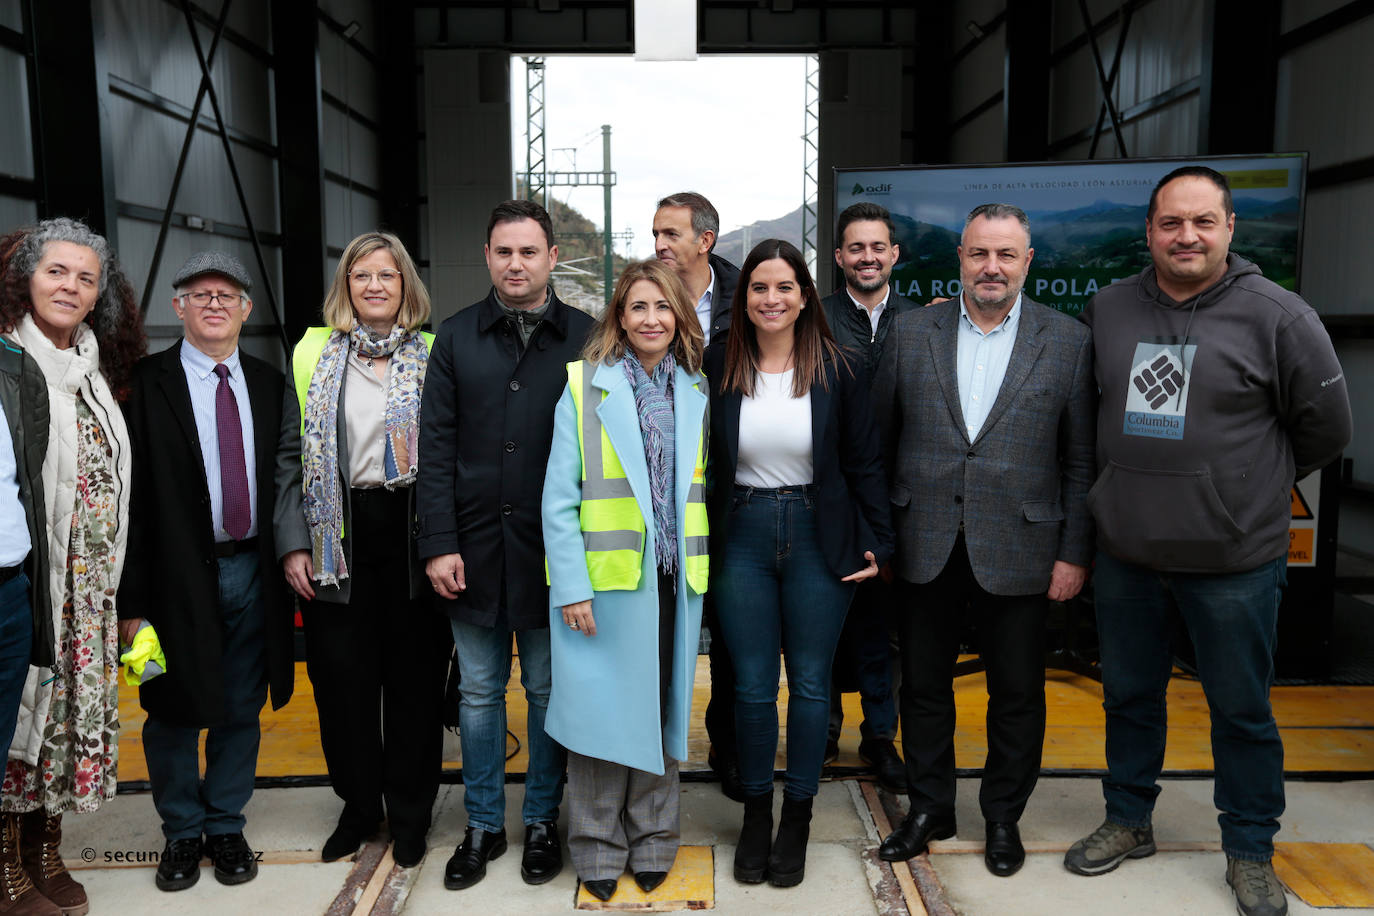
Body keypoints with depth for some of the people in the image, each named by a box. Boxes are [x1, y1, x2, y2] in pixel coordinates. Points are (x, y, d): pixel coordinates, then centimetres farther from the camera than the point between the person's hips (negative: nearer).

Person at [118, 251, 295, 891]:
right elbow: (131, 497, -8)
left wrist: (288, 562, 4)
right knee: (173, 713, 10)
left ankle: (226, 826, 31)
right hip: (180, 575, -3)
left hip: (253, 572, 3)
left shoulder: (269, 384, 7)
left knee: (241, 711, 13)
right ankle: (182, 832, 31)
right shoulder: (146, 383, -5)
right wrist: (133, 600, -12)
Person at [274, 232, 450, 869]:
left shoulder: (433, 357, 4)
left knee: (415, 675, 6)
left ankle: (410, 814, 23)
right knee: (342, 677, 7)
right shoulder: (312, 355, 8)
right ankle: (359, 805, 27)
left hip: (412, 536, -1)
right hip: (337, 539, 1)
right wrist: (293, 542, -3)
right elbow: (290, 456, 6)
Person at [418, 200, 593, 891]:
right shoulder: (456, 337, 5)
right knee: (479, 691, 12)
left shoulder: (584, 337, 0)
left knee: (548, 690, 11)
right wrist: (439, 543, -5)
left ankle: (542, 821, 27)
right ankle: (482, 826, 27)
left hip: (552, 548, -1)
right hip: (475, 544, 2)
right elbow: (436, 446, 2)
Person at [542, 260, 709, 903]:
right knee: (604, 710, 4)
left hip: (674, 583, 4)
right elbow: (558, 499, -5)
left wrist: (705, 571, 3)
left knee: (662, 709, 12)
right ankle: (598, 847, 23)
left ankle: (652, 841, 29)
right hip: (605, 580, -3)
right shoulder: (585, 389, -3)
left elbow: (701, 490, 11)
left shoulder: (695, 392, 9)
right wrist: (572, 587, -11)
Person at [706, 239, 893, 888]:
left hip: (819, 536, 0)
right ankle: (755, 813, 24)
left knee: (810, 682, 7)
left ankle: (797, 816, 23)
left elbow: (863, 463, 3)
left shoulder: (838, 369, -2)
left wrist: (877, 544, 1)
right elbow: (700, 460, 5)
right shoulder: (717, 367, -1)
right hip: (742, 536, 0)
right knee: (752, 684, 6)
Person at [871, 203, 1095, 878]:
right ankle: (929, 809, 33)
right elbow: (878, 438, 5)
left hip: (1017, 551, -1)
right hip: (924, 549, 2)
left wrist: (1074, 554, -4)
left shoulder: (1068, 341, 0)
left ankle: (1003, 817, 32)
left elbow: (1082, 460, 0)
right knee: (923, 686, 13)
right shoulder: (912, 332, 4)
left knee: (1017, 695, 11)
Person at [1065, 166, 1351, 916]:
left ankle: (1250, 853, 30)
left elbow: (1324, 427, 0)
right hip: (1124, 553, 4)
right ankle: (1128, 822, 37)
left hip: (1233, 562, -3)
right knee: (1129, 695, 18)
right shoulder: (1108, 310, 2)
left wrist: (1249, 485, 7)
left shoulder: (1275, 314, -10)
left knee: (1242, 711, 11)